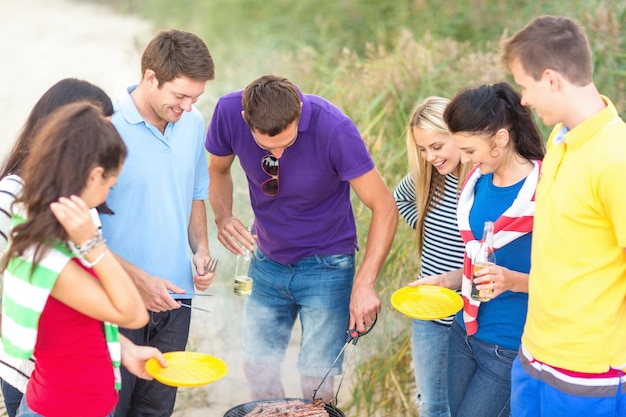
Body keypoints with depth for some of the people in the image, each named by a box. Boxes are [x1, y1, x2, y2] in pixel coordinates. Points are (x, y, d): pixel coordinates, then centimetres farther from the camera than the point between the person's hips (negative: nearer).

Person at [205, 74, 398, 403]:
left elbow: (384, 207, -23)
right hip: (267, 260, 4)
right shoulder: (229, 111, -19)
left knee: (316, 381, 0)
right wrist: (223, 217, -17)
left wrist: (364, 283, -30)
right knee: (257, 366, 13)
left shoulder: (333, 128, -29)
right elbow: (218, 170, 3)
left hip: (325, 264, -4)